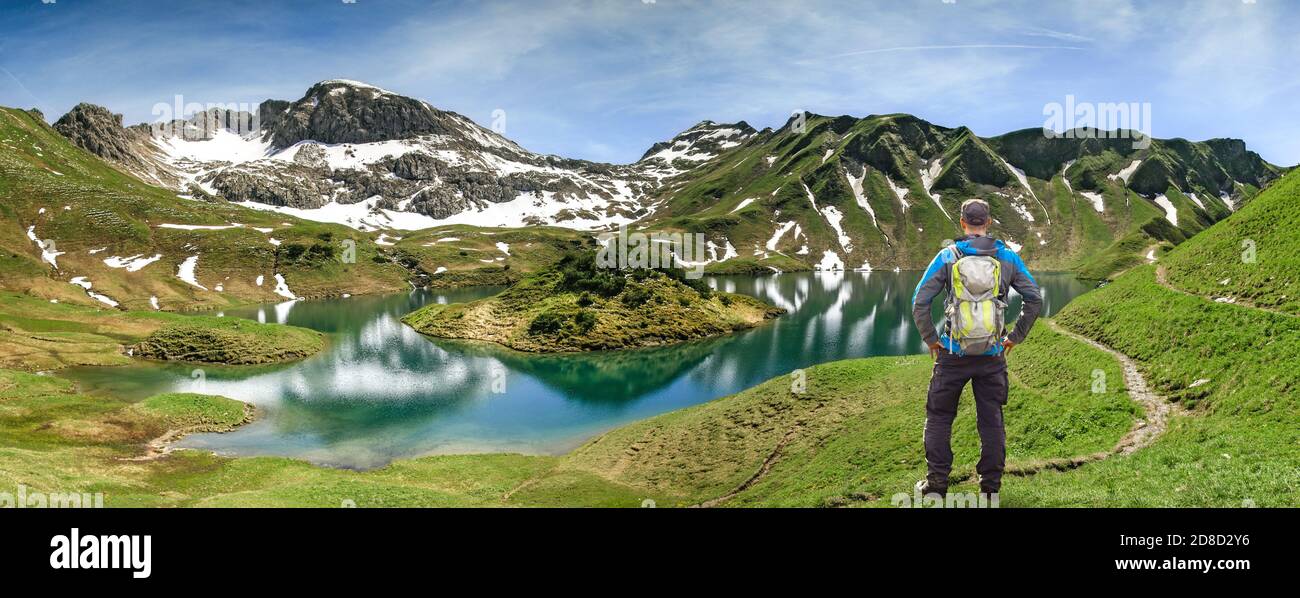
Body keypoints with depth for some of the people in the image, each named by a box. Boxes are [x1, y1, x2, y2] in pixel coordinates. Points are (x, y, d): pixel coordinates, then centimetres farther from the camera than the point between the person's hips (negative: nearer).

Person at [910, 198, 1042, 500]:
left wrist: (931, 339, 1)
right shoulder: (1007, 257, 2)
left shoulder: (947, 256, -4)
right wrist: (1015, 337, 9)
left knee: (939, 417, 12)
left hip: (953, 353, -1)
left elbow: (919, 302, -9)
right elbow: (1035, 299, 3)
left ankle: (936, 483, 13)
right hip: (993, 355, 2)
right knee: (992, 420, 11)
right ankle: (991, 486, 16)